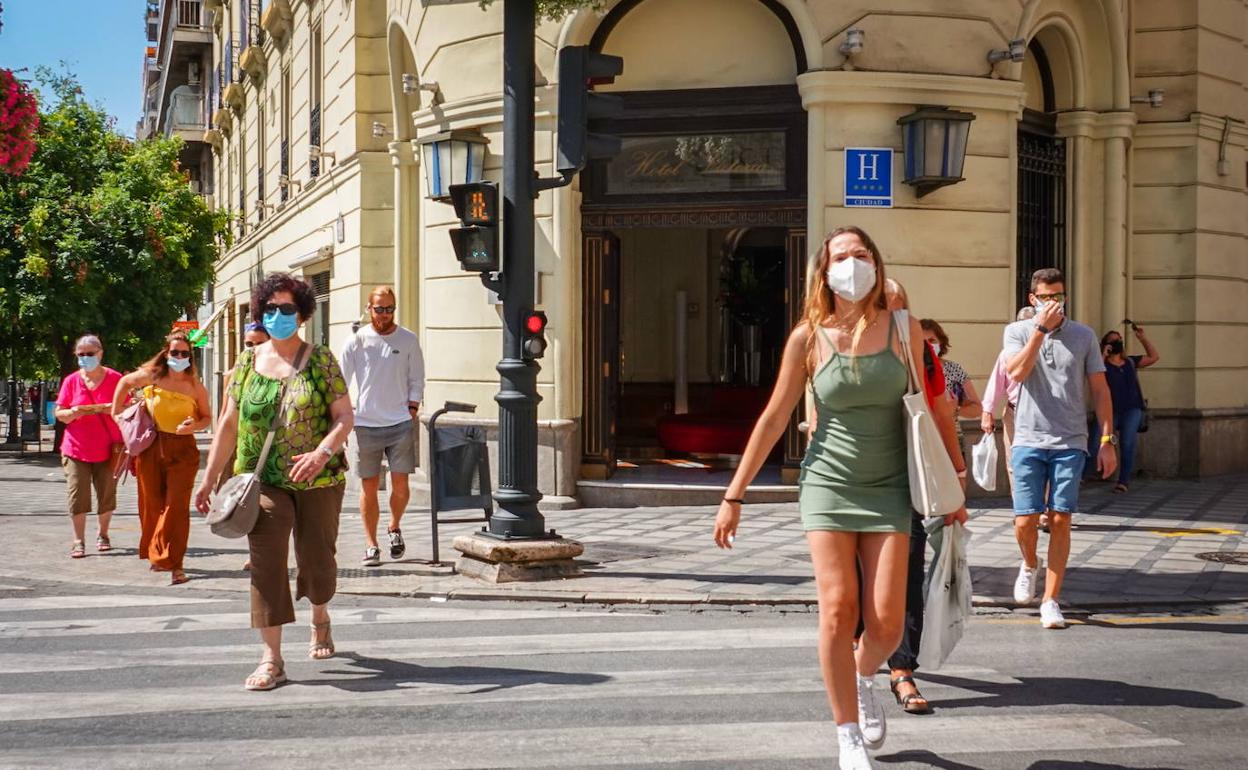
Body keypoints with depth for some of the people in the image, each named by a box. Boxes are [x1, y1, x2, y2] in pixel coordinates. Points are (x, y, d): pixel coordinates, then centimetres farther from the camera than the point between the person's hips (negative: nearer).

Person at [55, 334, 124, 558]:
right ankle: (78, 541, 4)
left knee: (107, 496, 5)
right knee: (77, 496, -4)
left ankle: (103, 535, 23)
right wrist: (73, 413, -16)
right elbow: (59, 414, 6)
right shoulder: (71, 381, 4)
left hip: (107, 450, -1)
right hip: (76, 449, 1)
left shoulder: (115, 379, 0)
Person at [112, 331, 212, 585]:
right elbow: (125, 382, 17)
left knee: (177, 507, -11)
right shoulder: (152, 376, -1)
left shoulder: (196, 386, -1)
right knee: (152, 505, 11)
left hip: (182, 449, -1)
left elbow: (207, 418, 8)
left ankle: (174, 565, -10)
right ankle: (156, 555, 30)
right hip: (151, 447, 2)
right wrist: (117, 410, 12)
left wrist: (194, 426, -13)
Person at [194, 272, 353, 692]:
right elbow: (228, 425, 10)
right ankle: (271, 659, -8)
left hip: (318, 482, -1)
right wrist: (209, 479, 8)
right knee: (266, 562, -9)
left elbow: (344, 416, -5)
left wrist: (322, 453, -23)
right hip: (263, 482, 1)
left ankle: (320, 619, 41)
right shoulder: (248, 362, 7)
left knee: (317, 560, 8)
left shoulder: (321, 359, 0)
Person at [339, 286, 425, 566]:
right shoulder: (357, 340, 2)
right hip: (366, 425, 0)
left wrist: (412, 412, -1)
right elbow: (340, 382, 5)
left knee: (400, 485, -3)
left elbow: (417, 381, 9)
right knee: (369, 487, 2)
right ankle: (371, 545, 10)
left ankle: (394, 528, 25)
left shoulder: (408, 340, 4)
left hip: (400, 423, 0)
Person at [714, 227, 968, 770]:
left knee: (886, 621, -5)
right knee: (837, 612, -8)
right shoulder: (809, 337, -3)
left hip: (888, 487, 1)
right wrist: (734, 496, 1)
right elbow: (774, 419, 2)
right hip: (828, 483, 0)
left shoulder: (903, 329, -2)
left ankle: (864, 678, 31)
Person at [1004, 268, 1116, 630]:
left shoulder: (1083, 336, 7)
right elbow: (1016, 372, -15)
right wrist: (1040, 328, -16)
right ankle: (1029, 565, 31)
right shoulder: (1018, 331, 4)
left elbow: (1100, 391, 8)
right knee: (1025, 522, -3)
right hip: (1028, 441, 0)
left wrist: (1107, 441, 2)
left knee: (1060, 520, -3)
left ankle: (1051, 601, 5)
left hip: (1070, 443, 1)